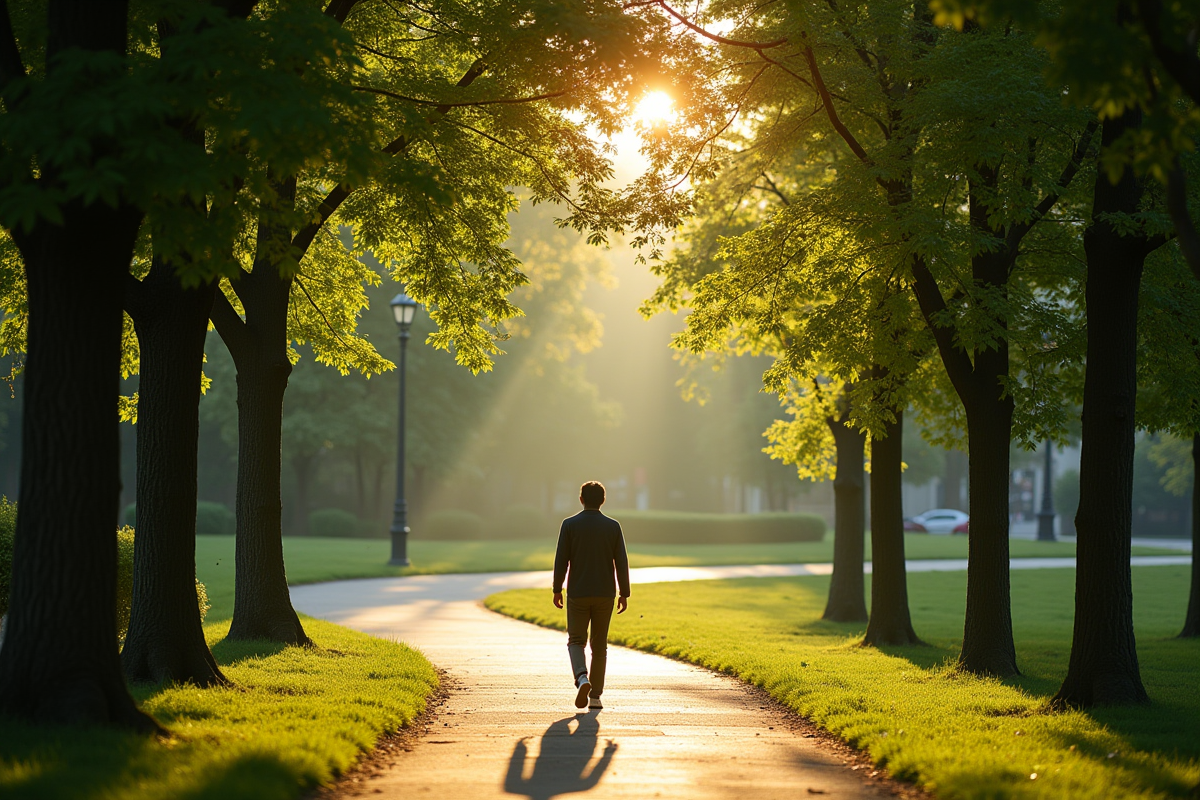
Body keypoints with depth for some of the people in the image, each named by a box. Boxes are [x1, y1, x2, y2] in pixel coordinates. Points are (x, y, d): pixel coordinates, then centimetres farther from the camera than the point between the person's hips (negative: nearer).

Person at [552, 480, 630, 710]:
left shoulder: (570, 525, -4)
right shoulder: (613, 527, 0)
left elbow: (561, 560, -5)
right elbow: (621, 562, -1)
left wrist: (557, 590, 4)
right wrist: (624, 593, 6)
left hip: (577, 594, -1)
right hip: (605, 594, 1)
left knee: (576, 640, 8)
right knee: (599, 645, 9)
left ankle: (582, 677, -19)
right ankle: (595, 696, 8)